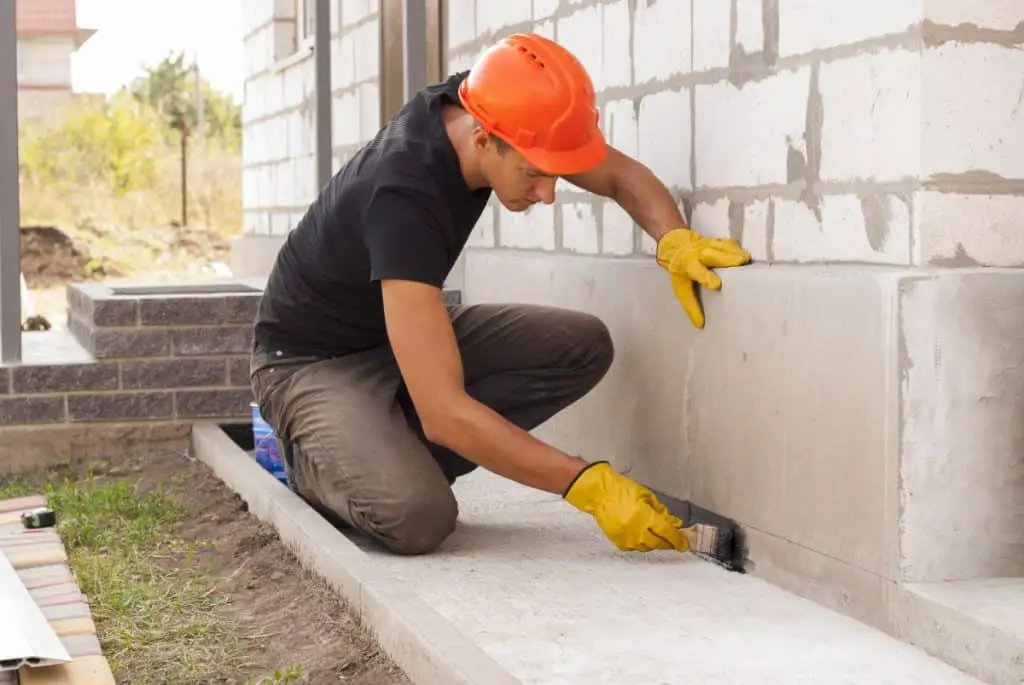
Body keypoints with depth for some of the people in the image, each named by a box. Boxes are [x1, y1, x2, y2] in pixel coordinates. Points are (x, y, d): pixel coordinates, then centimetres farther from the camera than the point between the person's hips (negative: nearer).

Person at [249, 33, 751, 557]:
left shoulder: (485, 105, -16)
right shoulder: (402, 197, -37)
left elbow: (619, 174, -1)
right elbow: (445, 412, -40)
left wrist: (674, 239, -24)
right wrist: (588, 485, -38)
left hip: (402, 329, 8)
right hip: (312, 359, -8)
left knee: (582, 346, -12)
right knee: (418, 515, -34)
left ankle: (400, 459, -1)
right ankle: (320, 462, 1)